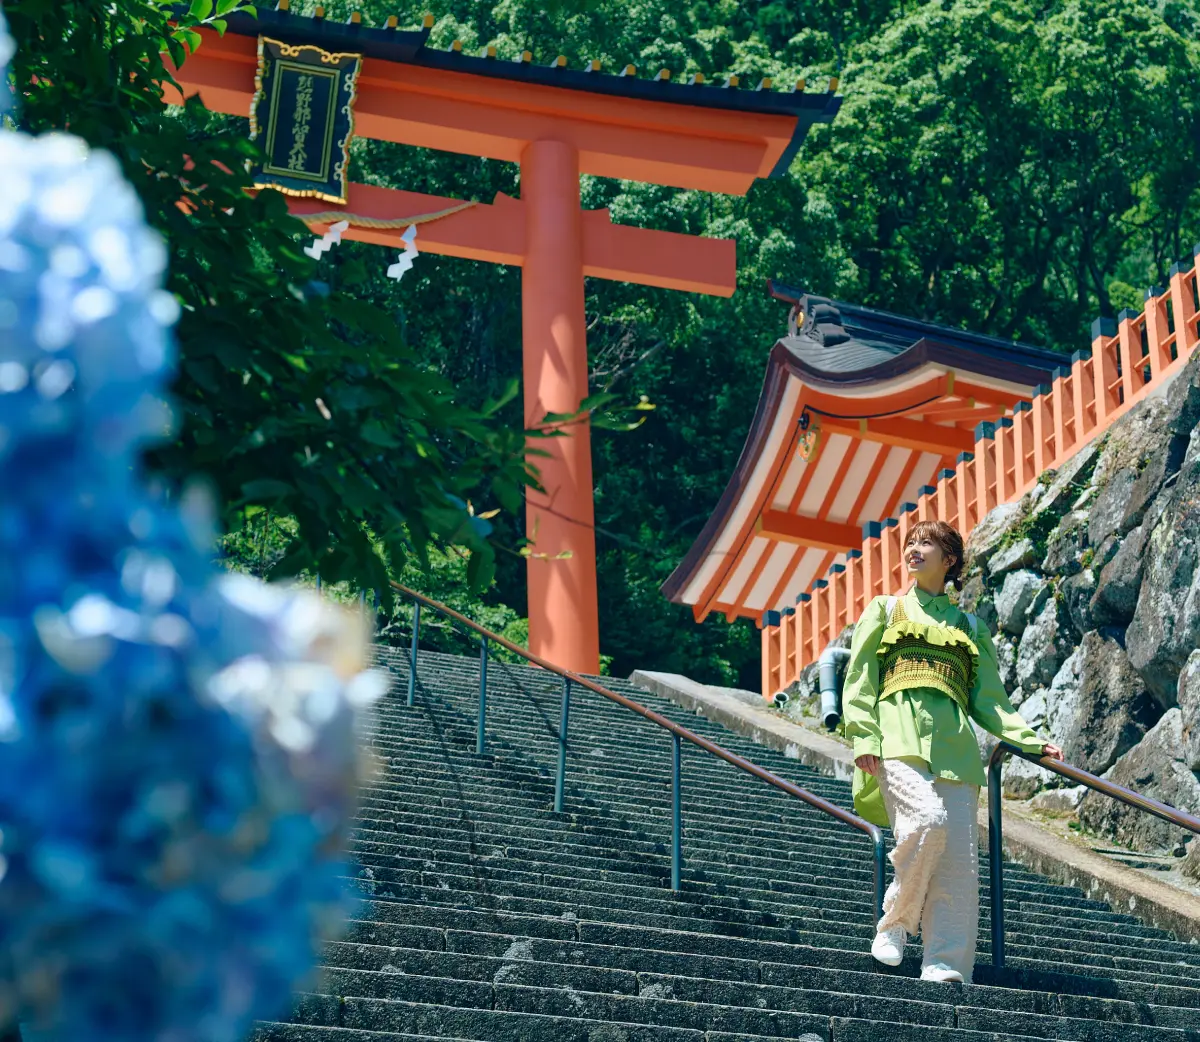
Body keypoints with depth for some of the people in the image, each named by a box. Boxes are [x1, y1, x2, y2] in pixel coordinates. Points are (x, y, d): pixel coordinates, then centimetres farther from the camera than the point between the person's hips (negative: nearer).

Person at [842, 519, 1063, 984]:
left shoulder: (970, 626, 26)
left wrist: (1032, 740, 9)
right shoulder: (885, 610, 20)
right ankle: (893, 923, -11)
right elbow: (859, 681, 10)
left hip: (954, 743, 3)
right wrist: (865, 739, -6)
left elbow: (989, 700, 24)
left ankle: (946, 969, -13)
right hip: (901, 732, -3)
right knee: (928, 819, -29)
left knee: (960, 857, -11)